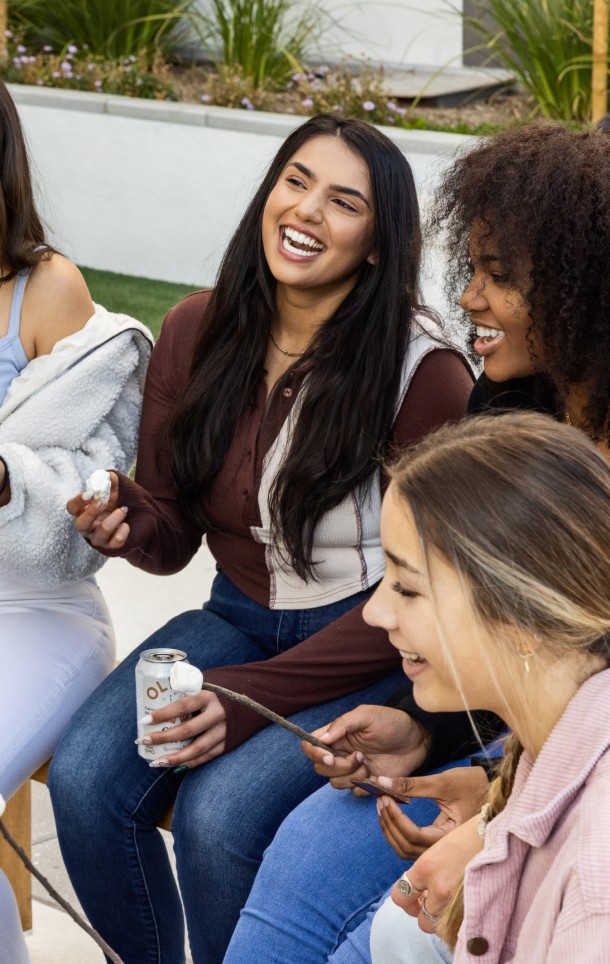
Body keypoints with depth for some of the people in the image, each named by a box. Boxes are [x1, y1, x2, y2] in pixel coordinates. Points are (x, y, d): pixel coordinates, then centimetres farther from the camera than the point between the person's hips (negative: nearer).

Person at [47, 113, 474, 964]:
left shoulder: (424, 375, -16)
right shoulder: (196, 333, -2)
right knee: (84, 780, -20)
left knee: (217, 814, -28)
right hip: (238, 620, 5)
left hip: (368, 654, -5)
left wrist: (255, 696, -20)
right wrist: (125, 523, -19)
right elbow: (171, 534, 6)